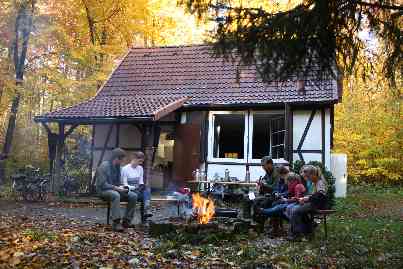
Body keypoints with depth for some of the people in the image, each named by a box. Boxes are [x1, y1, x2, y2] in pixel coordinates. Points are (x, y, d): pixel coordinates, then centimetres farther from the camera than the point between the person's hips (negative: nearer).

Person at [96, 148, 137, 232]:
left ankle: (126, 221, -9)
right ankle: (116, 223, -39)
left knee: (133, 196, -13)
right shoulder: (104, 166, -14)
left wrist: (121, 187, -2)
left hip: (115, 189, 8)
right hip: (103, 190, -8)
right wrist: (116, 188, -24)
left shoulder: (117, 166, 10)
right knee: (116, 195, -40)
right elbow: (102, 184, -20)